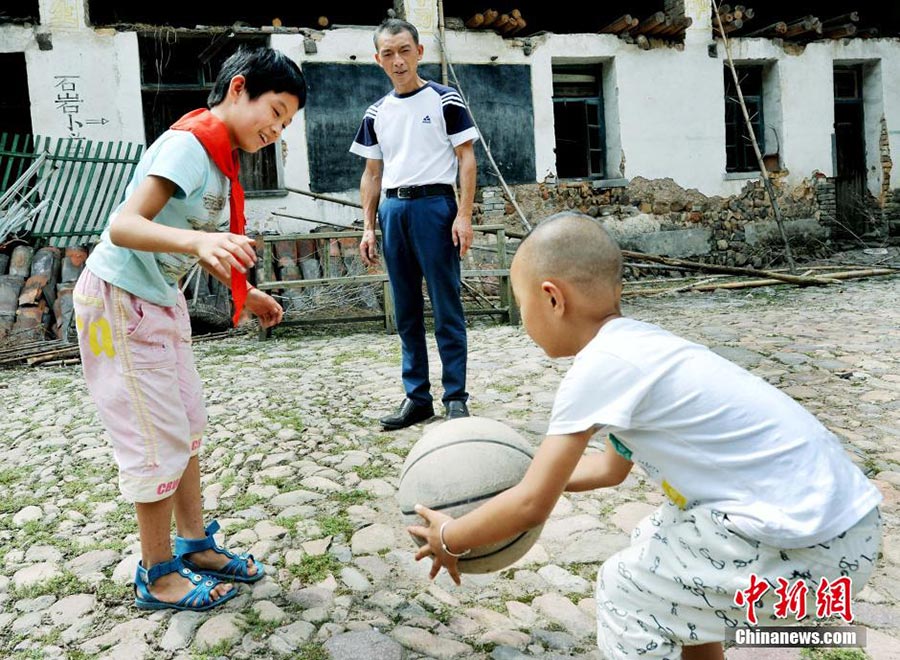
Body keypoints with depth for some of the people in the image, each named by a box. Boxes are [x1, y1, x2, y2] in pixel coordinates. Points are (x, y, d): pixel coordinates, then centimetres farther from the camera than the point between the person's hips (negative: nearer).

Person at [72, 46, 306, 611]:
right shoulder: (188, 145, -21)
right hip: (121, 302, -9)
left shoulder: (220, 157, 7)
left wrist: (247, 293, 12)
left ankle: (194, 545, 26)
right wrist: (198, 241, -48)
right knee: (160, 440, -3)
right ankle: (158, 577, 13)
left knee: (187, 428, 12)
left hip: (161, 302, 9)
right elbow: (123, 226, -32)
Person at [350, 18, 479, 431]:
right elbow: (372, 174, 17)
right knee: (407, 311, 7)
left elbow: (466, 159, -2)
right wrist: (369, 227, 10)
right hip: (392, 209, 5)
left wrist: (464, 215, -12)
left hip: (434, 203, -5)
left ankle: (456, 397, 5)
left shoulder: (445, 100, 2)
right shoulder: (376, 114, 15)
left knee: (446, 307, -3)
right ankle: (416, 397, 16)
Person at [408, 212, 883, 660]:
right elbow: (612, 466, 26)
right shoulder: (638, 345, 10)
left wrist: (448, 539, 4)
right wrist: (529, 476, 27)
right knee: (658, 545, 23)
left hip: (811, 546, -9)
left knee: (627, 588, 3)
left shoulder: (597, 367, -17)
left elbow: (531, 507, -12)